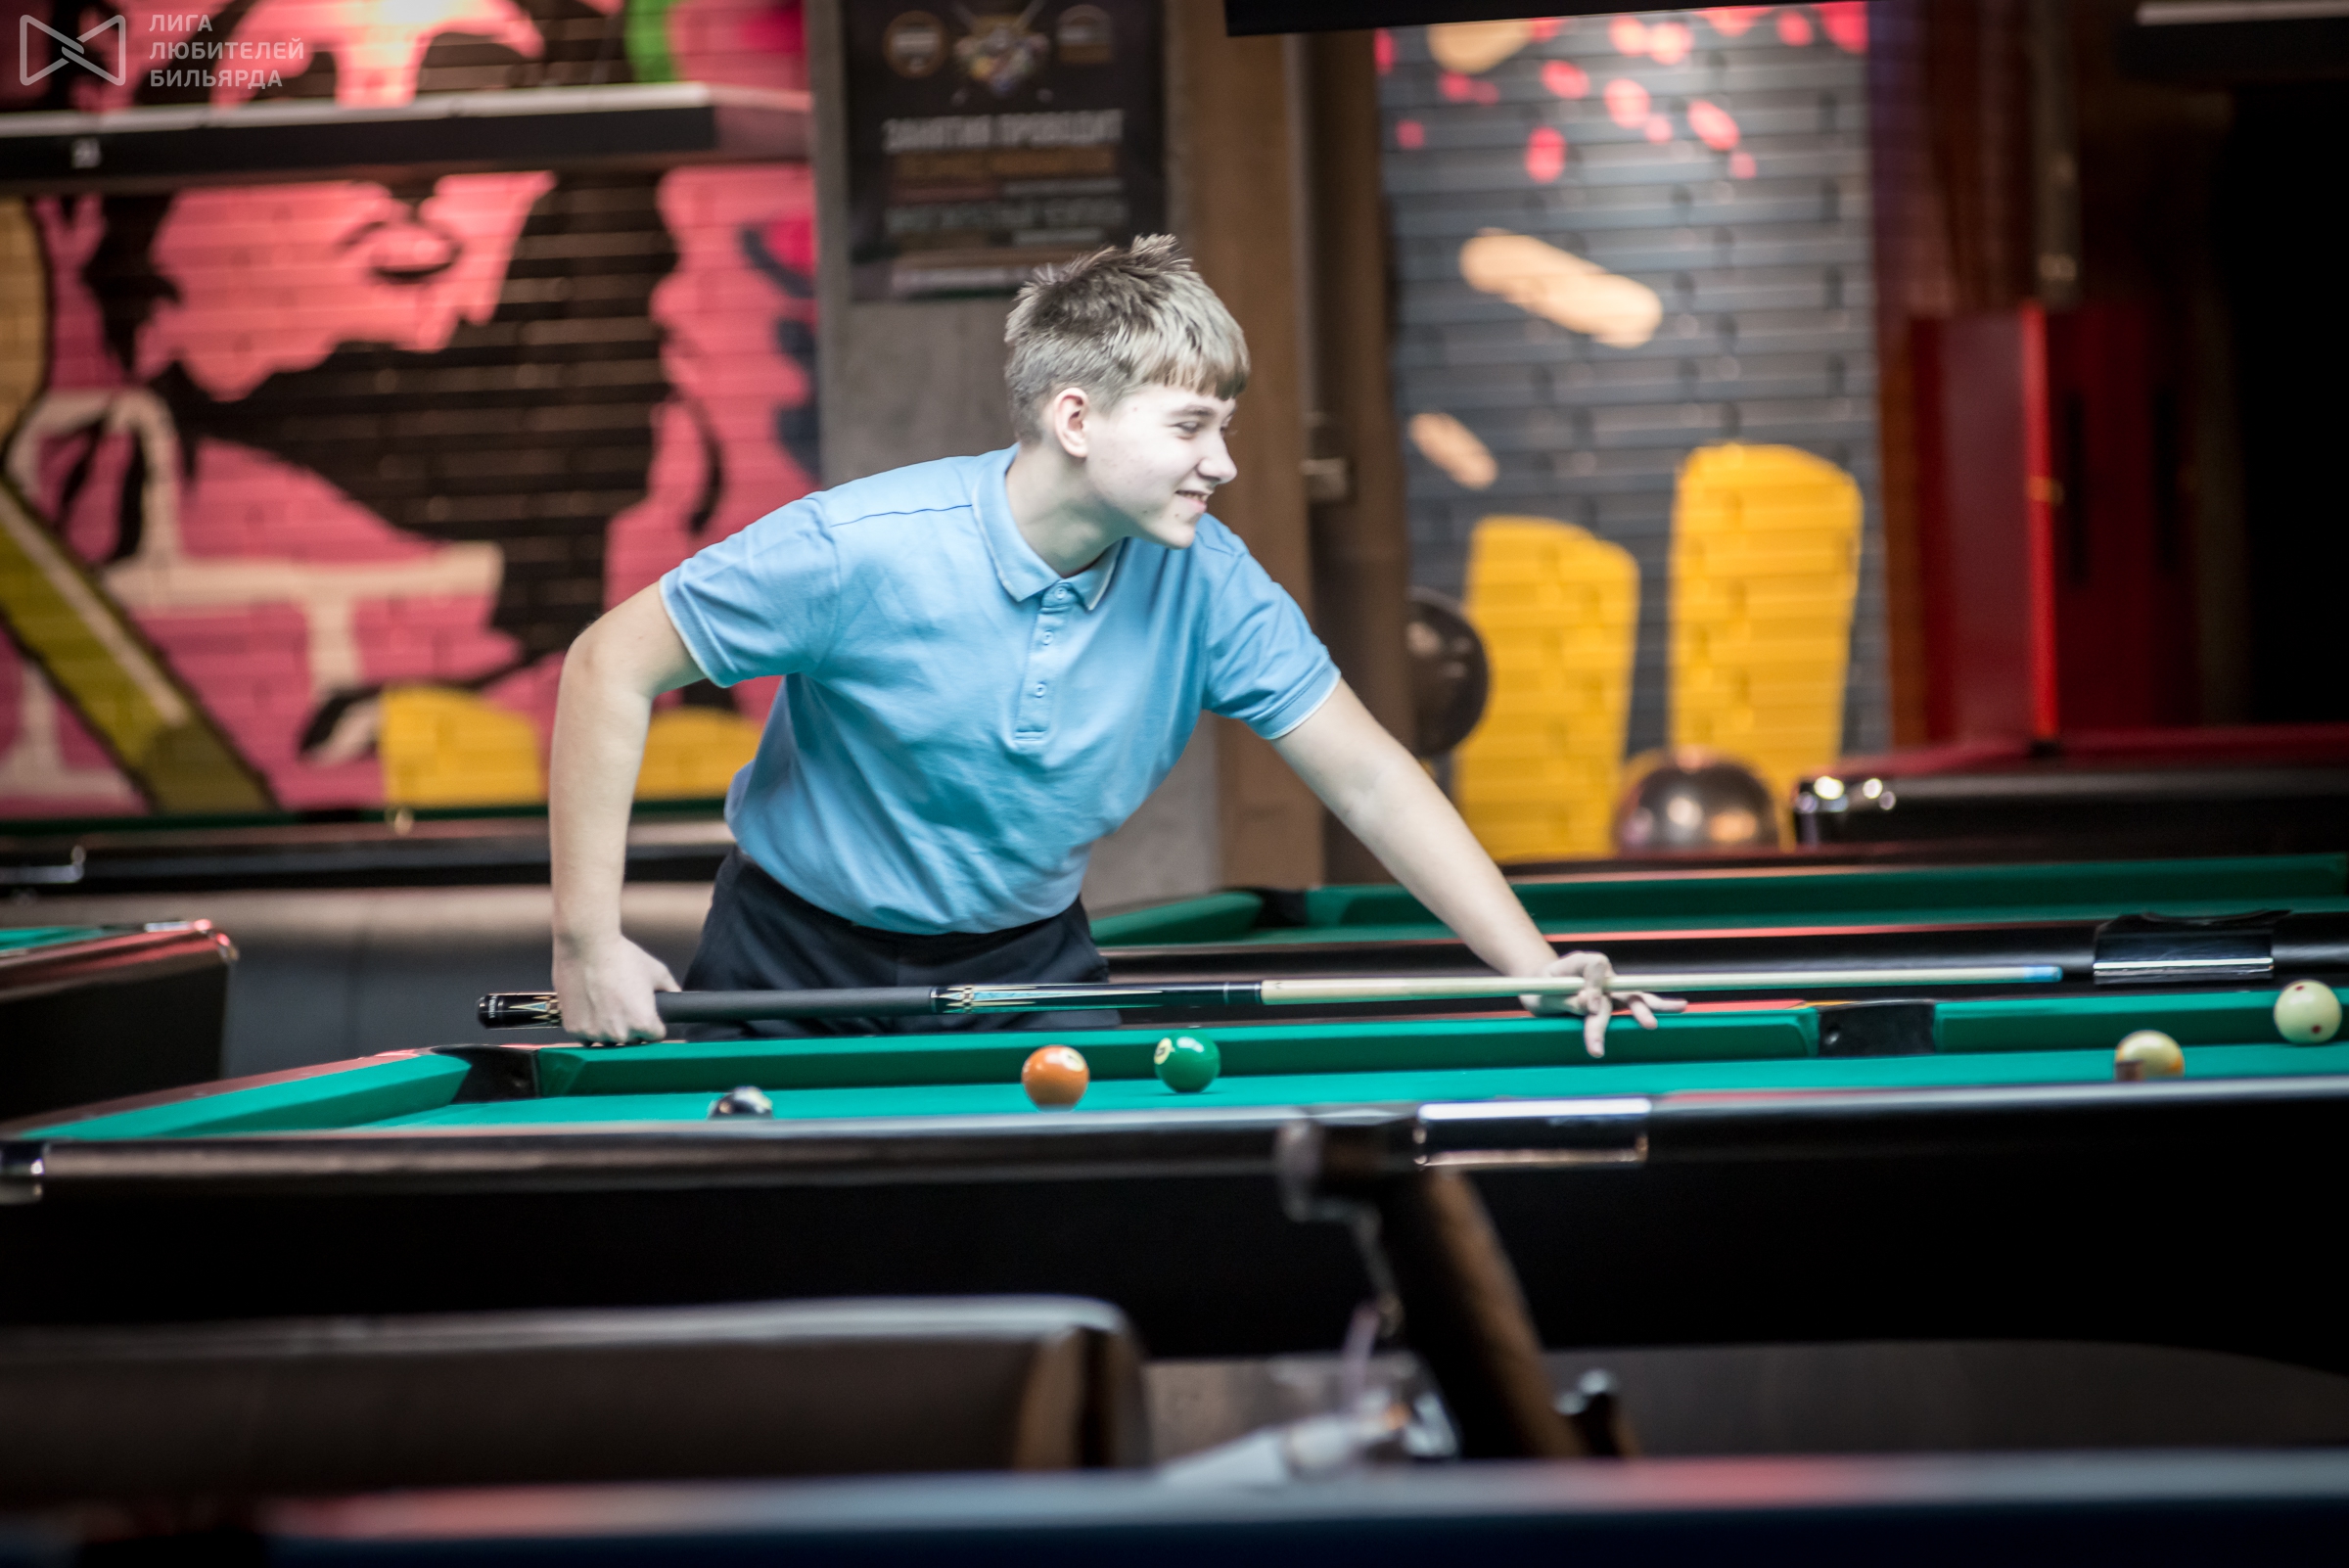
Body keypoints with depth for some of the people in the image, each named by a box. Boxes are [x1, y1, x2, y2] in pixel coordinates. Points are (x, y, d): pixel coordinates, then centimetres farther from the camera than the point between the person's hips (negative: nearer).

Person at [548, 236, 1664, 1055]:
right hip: (797, 967, -3)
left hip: (1026, 968, 3)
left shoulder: (1208, 587, -16)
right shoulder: (861, 550, -27)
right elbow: (611, 666, -20)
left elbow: (1368, 779, -11)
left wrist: (1540, 976, -20)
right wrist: (586, 943, -24)